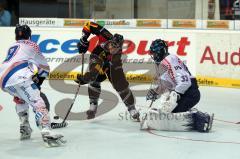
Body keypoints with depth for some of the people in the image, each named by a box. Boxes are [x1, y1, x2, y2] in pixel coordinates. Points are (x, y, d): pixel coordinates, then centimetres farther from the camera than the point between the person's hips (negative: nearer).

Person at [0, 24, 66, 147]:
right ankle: (47, 132, -34)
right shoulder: (32, 45, 20)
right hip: (19, 78, -6)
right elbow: (44, 68, 24)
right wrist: (39, 80, 40)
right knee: (37, 102, -12)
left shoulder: (12, 47, 35)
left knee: (21, 98, 33)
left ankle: (24, 129, 26)